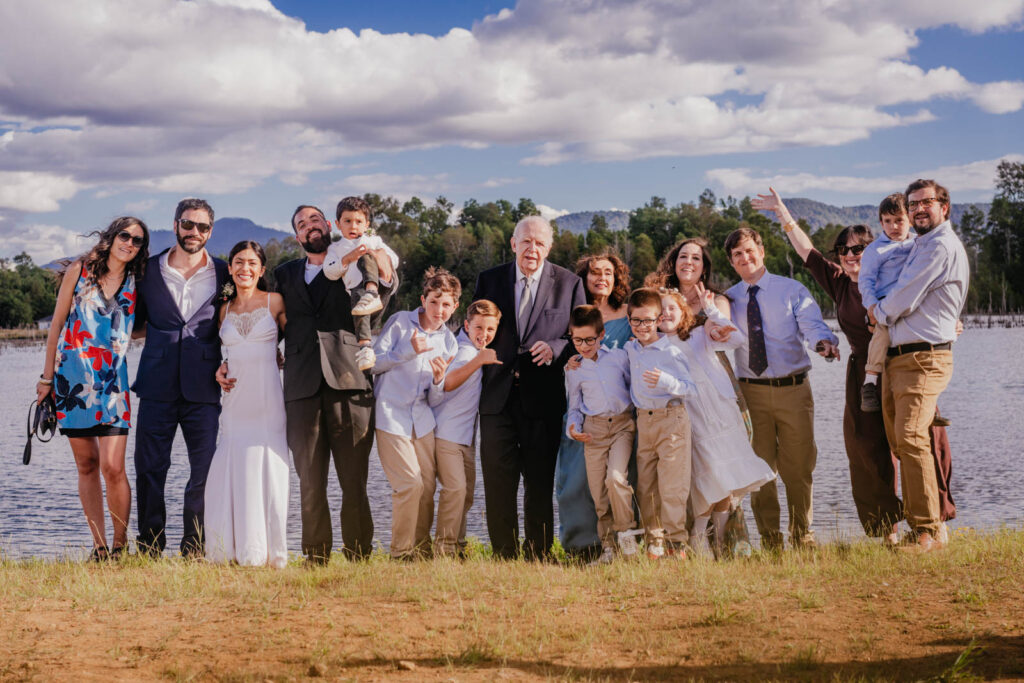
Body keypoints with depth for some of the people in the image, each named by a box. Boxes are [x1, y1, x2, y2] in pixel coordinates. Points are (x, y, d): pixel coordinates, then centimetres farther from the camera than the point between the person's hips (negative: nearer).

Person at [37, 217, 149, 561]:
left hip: (112, 379, 0)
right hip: (73, 377, 0)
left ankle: (120, 545, 3)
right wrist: (47, 377, 6)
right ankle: (99, 545, 12)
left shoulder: (136, 282, 6)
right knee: (87, 465, 4)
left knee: (112, 467, -11)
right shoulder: (79, 271, 4)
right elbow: (57, 323, 7)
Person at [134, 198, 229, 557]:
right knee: (149, 469, 2)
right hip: (157, 388, 1)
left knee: (204, 472, -1)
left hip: (203, 389, 0)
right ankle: (150, 550, 12)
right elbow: (133, 319, 17)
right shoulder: (150, 270, 8)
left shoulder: (223, 274, 6)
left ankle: (193, 551, 10)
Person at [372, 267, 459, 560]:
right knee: (410, 484, -13)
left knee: (427, 487, -1)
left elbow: (437, 395, 11)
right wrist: (408, 351, -15)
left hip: (422, 419, 5)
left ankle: (422, 552, 14)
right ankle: (401, 554, 1)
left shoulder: (448, 341, 11)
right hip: (391, 415, -5)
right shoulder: (400, 322, -2)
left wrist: (439, 379, -12)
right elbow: (373, 363, -5)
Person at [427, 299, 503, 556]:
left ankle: (457, 546, 20)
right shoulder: (463, 351, -16)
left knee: (466, 492, 11)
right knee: (455, 488, -17)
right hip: (446, 432, -10)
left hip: (466, 435, 10)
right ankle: (444, 547, -10)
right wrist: (478, 361, -41)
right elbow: (447, 383, -33)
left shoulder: (477, 352, 12)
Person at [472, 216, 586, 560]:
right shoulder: (489, 280, 9)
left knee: (540, 484, 4)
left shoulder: (569, 283, 5)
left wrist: (555, 348, -13)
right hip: (498, 397, 1)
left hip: (543, 399, -1)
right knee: (497, 483, 2)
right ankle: (503, 558, 11)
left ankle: (538, 558, 13)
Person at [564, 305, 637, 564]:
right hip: (593, 430, 2)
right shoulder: (573, 371, 8)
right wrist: (573, 427, -3)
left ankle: (625, 532, -4)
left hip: (622, 424, -2)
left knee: (616, 478, -23)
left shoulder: (620, 357, 3)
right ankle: (608, 546, 10)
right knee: (598, 491, -2)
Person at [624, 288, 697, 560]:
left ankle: (676, 542, -4)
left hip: (671, 418, -6)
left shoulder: (671, 352, -10)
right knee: (645, 484, 7)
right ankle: (654, 541, 16)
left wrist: (665, 381, -25)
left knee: (672, 484, -8)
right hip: (643, 420, 6)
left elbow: (690, 387, -10)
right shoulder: (629, 349, 10)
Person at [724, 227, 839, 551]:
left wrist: (824, 341, -32)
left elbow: (812, 324, -11)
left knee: (798, 466, 4)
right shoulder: (728, 299, 11)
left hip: (793, 389, -1)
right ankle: (770, 540, 15)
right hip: (752, 393, 1)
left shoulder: (792, 290, 4)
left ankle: (802, 537, 18)